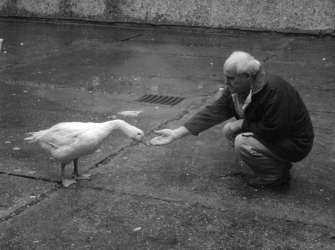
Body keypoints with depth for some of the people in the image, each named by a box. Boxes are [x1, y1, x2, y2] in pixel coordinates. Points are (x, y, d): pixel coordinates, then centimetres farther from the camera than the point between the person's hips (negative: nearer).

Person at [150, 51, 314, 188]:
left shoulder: (275, 91, -32)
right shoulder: (235, 90, -6)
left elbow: (272, 131, -31)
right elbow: (213, 112, -8)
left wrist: (242, 124, -19)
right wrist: (176, 134, -14)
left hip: (294, 144, -9)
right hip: (269, 132, 9)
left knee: (242, 143, -26)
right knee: (229, 130, 1)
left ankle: (277, 175, -2)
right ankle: (278, 162, 9)